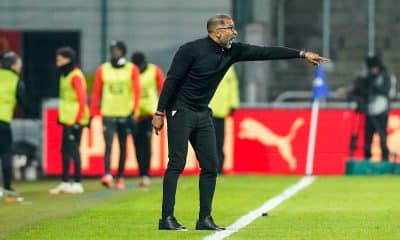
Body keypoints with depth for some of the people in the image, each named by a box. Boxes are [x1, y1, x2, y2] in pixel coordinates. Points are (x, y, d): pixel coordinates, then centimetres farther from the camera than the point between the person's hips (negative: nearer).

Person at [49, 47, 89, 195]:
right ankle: (65, 183, 20)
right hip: (67, 119, 10)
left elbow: (82, 99, -19)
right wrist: (62, 116, 17)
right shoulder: (65, 74, 14)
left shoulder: (75, 76, -15)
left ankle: (77, 184, -3)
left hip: (75, 120, -10)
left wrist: (78, 119, -21)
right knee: (65, 150, 13)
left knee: (73, 150, -7)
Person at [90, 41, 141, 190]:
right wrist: (92, 114, 6)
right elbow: (96, 92, 8)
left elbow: (137, 91, -1)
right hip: (108, 114, 0)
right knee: (108, 145, -13)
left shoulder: (132, 70, 3)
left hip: (125, 114, 0)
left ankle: (120, 177, 16)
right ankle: (108, 175, -25)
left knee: (123, 147, 8)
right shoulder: (103, 70, 6)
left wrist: (133, 110, -11)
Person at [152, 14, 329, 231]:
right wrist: (159, 113, -15)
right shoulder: (191, 50, -14)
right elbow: (171, 80, -13)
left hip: (203, 115, 7)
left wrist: (302, 54, -1)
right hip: (180, 112, -7)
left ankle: (205, 219, 8)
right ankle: (167, 218, -10)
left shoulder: (232, 51, 4)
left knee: (210, 166, 3)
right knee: (177, 164, -11)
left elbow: (264, 52, 2)